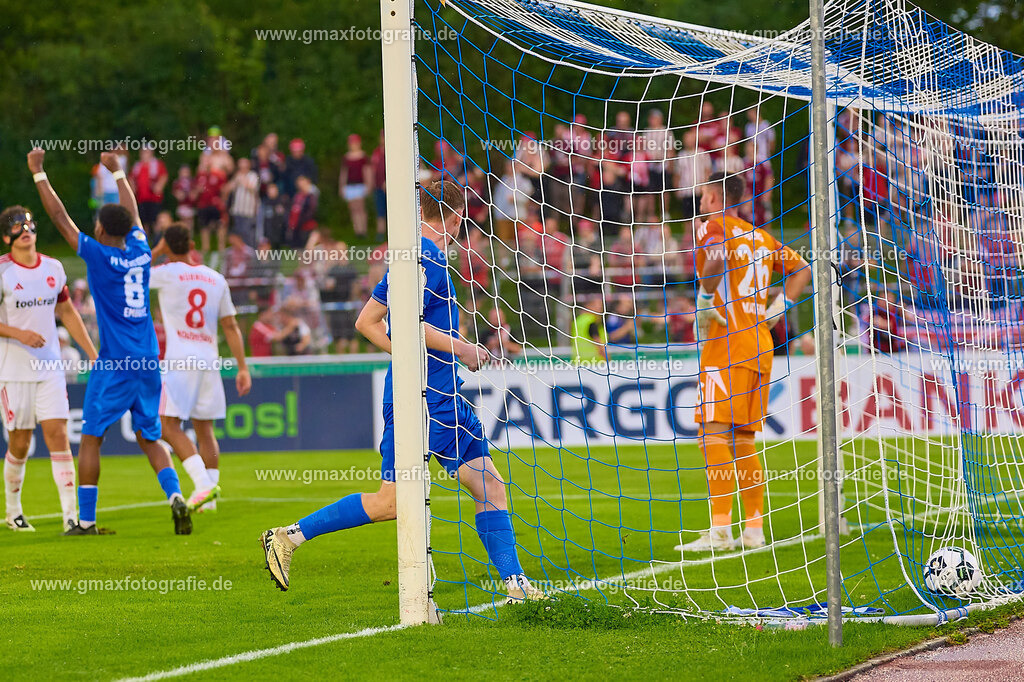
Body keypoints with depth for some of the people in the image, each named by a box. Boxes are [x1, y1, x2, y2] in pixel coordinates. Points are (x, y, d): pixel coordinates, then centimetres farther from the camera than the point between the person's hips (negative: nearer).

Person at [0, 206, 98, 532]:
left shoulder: (53, 268, 8)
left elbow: (68, 313, 19)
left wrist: (94, 356, 17)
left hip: (50, 368, 3)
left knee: (58, 435, -6)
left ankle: (71, 514, -9)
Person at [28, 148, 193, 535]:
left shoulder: (98, 254, -9)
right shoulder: (140, 251, 5)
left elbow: (60, 218, -3)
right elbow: (133, 213, 25)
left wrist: (38, 173, 6)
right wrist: (117, 171, 39)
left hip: (113, 365, -5)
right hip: (149, 362, 6)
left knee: (91, 438, 3)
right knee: (149, 437, 13)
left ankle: (86, 520, 3)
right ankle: (175, 496, -9)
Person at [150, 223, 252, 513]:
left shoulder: (165, 274, -4)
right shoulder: (216, 279, 11)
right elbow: (231, 327, 11)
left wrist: (154, 252, 20)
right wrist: (242, 368, 13)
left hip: (180, 359, -5)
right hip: (209, 359, 5)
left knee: (169, 424, -5)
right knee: (204, 428, 12)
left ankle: (204, 484, -20)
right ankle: (209, 499, 9)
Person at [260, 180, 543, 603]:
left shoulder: (427, 256, 15)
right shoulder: (426, 257, -13)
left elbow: (367, 322, 18)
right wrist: (461, 349, -13)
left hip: (445, 398, 10)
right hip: (421, 398, -10)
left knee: (489, 486, 4)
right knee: (392, 502, -6)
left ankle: (515, 584, 4)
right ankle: (289, 537, 2)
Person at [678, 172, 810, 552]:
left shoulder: (712, 228, -2)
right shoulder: (761, 238, 21)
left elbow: (717, 253, -24)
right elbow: (802, 270, 24)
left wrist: (704, 303, -13)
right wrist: (774, 312, 17)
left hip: (727, 343, -8)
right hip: (760, 347, 8)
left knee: (714, 435, -11)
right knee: (743, 441, 12)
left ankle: (720, 530, -20)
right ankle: (754, 531, 10)